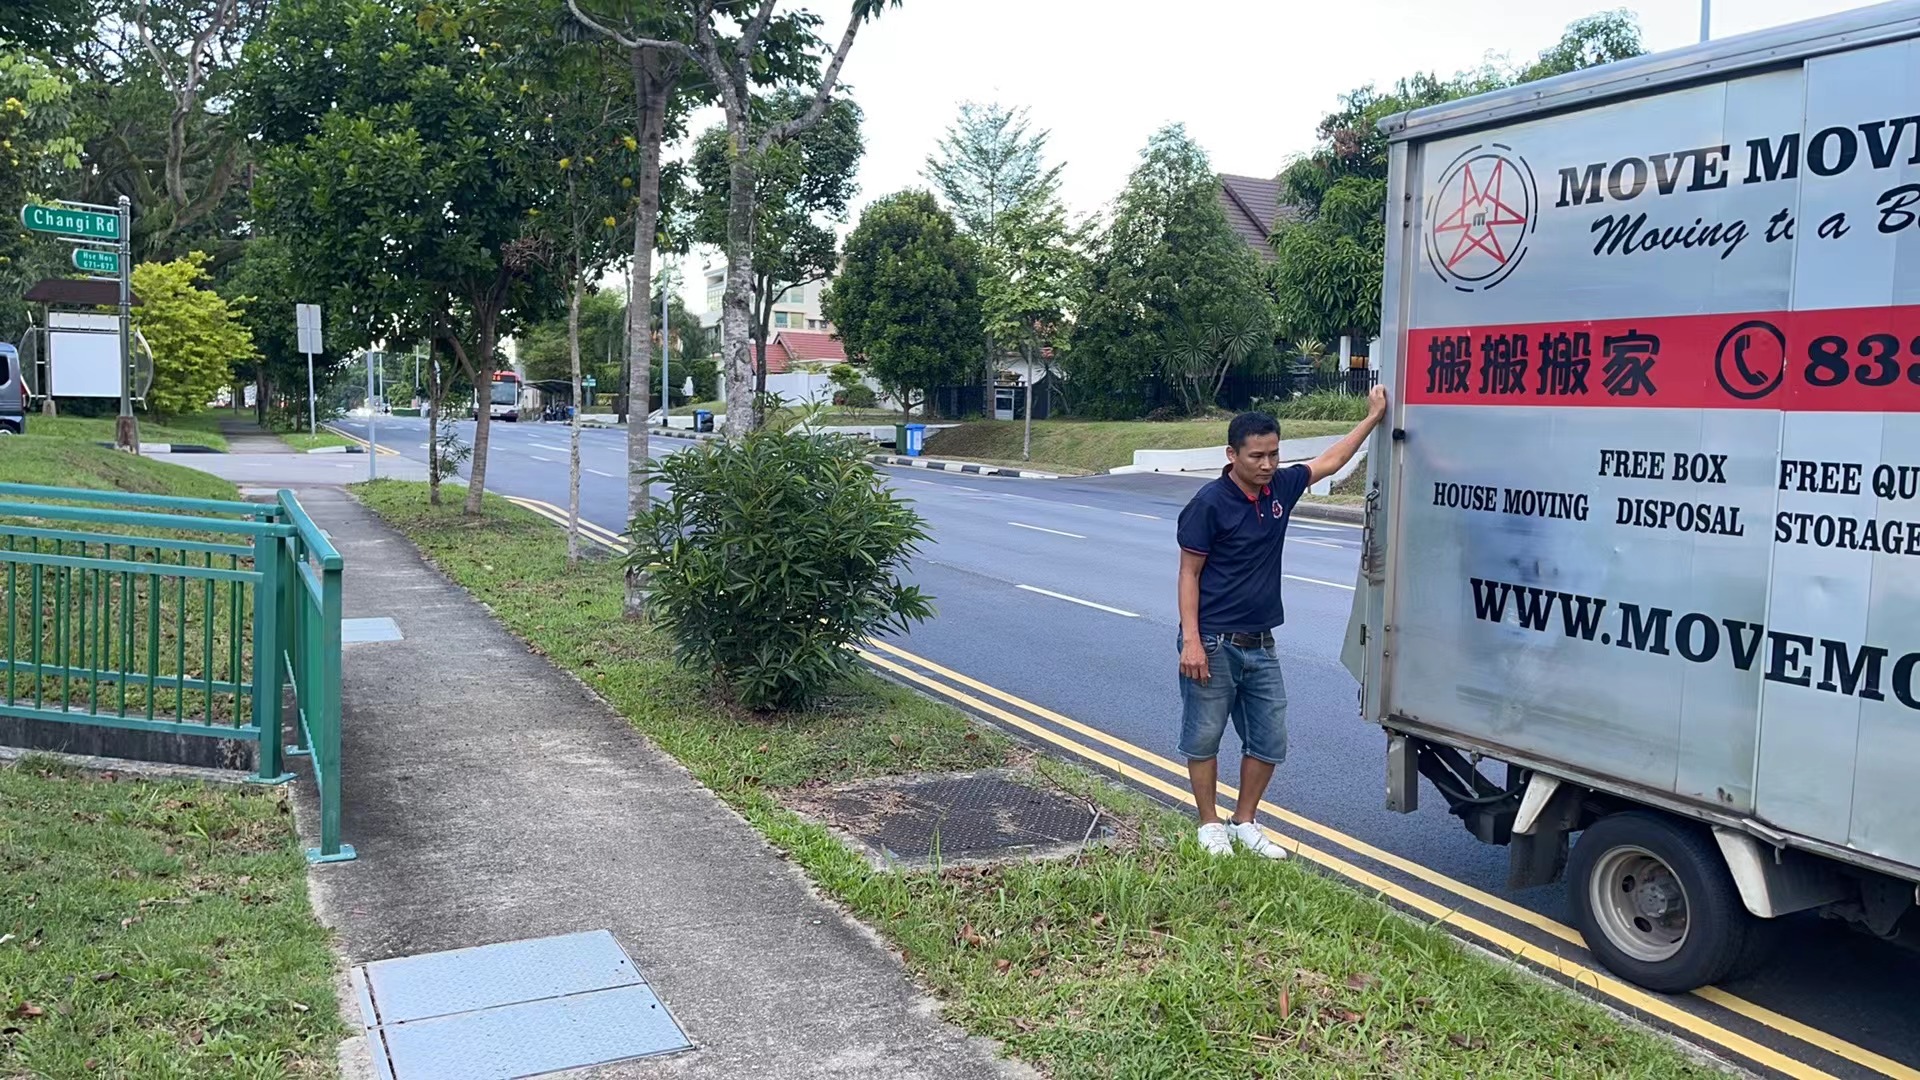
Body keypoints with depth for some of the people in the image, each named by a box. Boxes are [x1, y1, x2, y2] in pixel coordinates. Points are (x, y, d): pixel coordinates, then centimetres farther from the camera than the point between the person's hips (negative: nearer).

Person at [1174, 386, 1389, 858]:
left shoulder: (1281, 487, 4)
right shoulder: (1210, 503, -13)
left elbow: (1330, 461, 21)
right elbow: (1189, 573, -12)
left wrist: (1373, 417, 21)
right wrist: (1191, 641, -18)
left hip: (1260, 645, 6)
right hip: (1213, 644, -6)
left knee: (1269, 740, 10)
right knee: (1203, 738, 5)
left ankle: (1245, 823, 25)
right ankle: (1211, 825, 21)